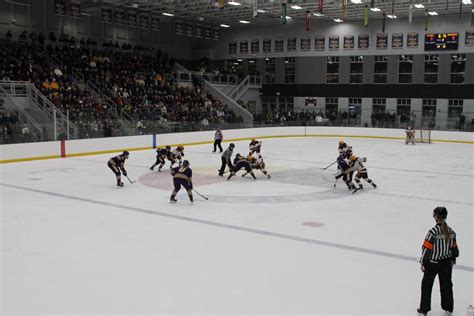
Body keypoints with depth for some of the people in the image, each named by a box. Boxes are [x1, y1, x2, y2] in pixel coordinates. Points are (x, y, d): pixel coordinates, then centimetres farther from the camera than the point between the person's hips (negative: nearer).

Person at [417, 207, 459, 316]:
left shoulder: (433, 232, -23)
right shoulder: (451, 231, -5)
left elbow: (427, 249, -18)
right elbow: (454, 248, 5)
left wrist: (423, 262, -6)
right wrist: (453, 260, 21)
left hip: (432, 263, -5)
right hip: (446, 263, 5)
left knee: (426, 286, 11)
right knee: (446, 285, 20)